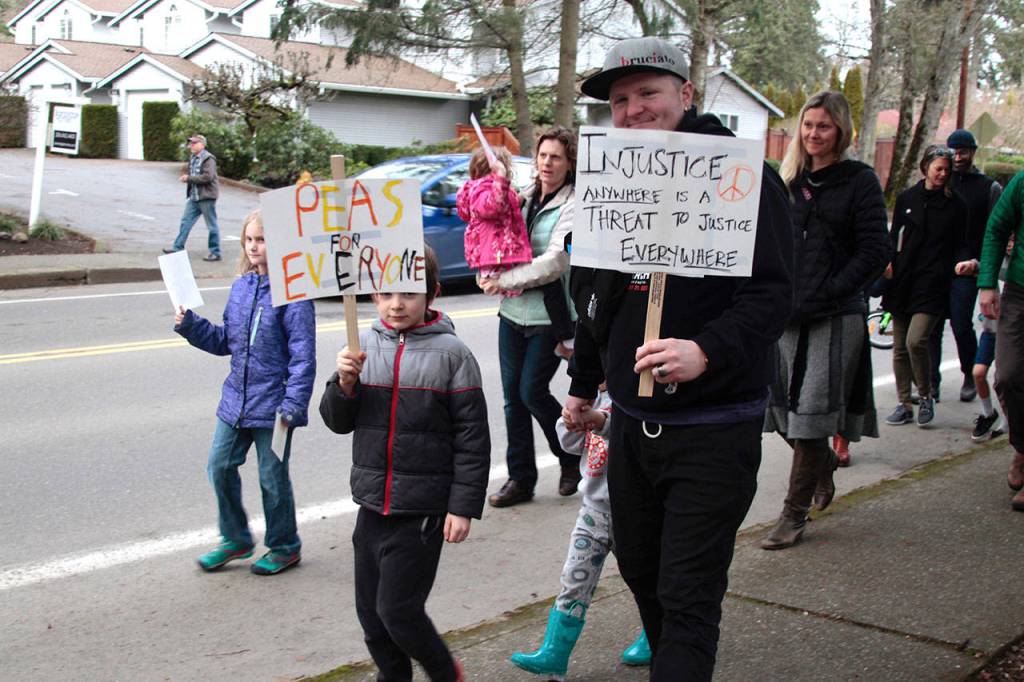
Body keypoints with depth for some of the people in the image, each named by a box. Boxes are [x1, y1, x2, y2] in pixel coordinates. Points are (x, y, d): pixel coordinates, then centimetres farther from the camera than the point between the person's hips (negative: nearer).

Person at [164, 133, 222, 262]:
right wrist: (187, 178, 5)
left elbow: (208, 177, -23)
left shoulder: (208, 159, -13)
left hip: (206, 197, -9)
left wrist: (189, 178, -18)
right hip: (194, 197, 9)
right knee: (186, 221, 9)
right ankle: (178, 247, 15)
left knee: (212, 226, -1)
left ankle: (215, 252, 5)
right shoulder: (193, 158, 14)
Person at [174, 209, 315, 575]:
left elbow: (303, 355, -18)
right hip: (236, 400, 7)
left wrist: (293, 405, -21)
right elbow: (225, 340, 14)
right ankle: (235, 539, 30)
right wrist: (190, 325, 0)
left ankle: (285, 547, 28)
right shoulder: (241, 287, 6)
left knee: (273, 478, 7)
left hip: (272, 406, -7)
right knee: (220, 467, 11)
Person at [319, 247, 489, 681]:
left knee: (397, 610, -3)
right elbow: (338, 422, 7)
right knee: (370, 609, 13)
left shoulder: (451, 353, -9)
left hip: (422, 510, -5)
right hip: (372, 504, 5)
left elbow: (472, 437, -7)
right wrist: (345, 384, -13)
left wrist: (463, 506, -9)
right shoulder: (364, 346, 3)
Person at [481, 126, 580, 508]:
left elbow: (554, 264, -19)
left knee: (532, 392, -5)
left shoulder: (572, 206, -10)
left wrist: (503, 281, -18)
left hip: (550, 316, -6)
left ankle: (571, 457, 20)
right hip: (513, 311, 6)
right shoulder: (525, 199, 9)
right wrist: (490, 276, -3)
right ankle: (520, 478, 17)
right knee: (512, 395, 7)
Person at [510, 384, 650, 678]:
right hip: (595, 506, 6)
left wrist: (598, 419, -47)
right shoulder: (596, 396, 5)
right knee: (575, 582, 5)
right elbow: (571, 442, 10)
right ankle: (554, 654, 8)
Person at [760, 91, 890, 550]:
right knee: (785, 410, 7)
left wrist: (823, 296, -14)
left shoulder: (859, 182, -1)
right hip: (788, 314, 5)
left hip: (837, 318, -4)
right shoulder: (788, 181, 12)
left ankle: (795, 512, 6)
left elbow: (874, 254, -7)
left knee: (811, 416, -5)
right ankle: (824, 463, 38)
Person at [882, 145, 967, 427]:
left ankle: (926, 396, 4)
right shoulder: (906, 198, 9)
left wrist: (962, 263, -4)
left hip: (933, 283, -3)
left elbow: (960, 245, 11)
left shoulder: (955, 205, 5)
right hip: (903, 282, 3)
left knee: (915, 340, -18)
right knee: (900, 346, 6)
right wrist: (889, 261, 0)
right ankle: (905, 405, 16)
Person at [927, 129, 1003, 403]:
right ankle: (931, 381, 9)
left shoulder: (989, 188, 6)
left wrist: (978, 261, -12)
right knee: (932, 326, 0)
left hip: (966, 269, -3)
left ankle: (971, 376, 16)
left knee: (961, 325, -7)